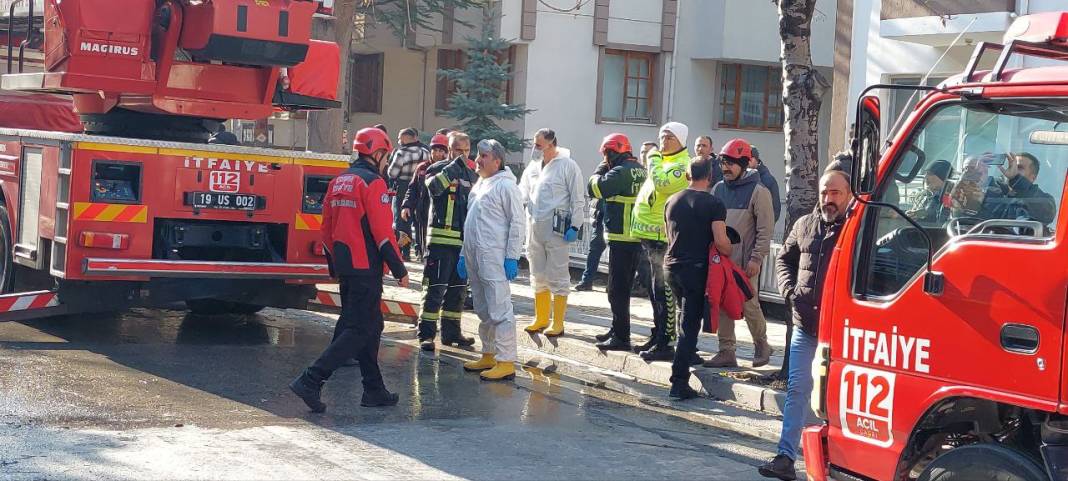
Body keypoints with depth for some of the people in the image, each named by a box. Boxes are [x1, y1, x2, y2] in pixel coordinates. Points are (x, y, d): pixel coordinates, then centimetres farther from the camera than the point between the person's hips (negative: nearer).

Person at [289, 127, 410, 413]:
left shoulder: (338, 182, 14)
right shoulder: (372, 183, -12)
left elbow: (327, 228, 18)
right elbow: (383, 232, -17)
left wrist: (334, 265, 25)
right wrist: (399, 270, -12)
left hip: (344, 268, 9)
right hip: (366, 268, -9)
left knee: (371, 326, 16)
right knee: (360, 330, -7)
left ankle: (374, 391, 18)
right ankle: (311, 381, -14)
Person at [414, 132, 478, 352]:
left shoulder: (471, 174, 16)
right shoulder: (438, 168, -2)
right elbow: (434, 186, -25)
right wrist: (456, 165, -25)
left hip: (464, 240, 6)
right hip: (441, 238, -6)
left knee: (458, 289, 12)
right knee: (436, 288, -7)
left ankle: (451, 331, 21)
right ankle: (426, 334, -4)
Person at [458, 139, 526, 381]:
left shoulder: (506, 186, -9)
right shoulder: (479, 184, 18)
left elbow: (518, 224, -12)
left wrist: (512, 257, -16)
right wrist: (464, 254, 21)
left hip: (494, 259, -9)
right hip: (474, 258, 9)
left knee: (499, 310, -9)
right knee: (483, 311, 15)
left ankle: (506, 363, -8)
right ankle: (489, 356, 25)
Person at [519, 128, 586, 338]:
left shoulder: (567, 166, -7)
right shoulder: (533, 167, 12)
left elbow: (578, 200, -7)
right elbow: (522, 193, 17)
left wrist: (575, 226, -12)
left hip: (556, 228, -7)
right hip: (534, 226, 7)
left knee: (557, 277, -2)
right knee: (538, 277, 14)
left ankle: (558, 323, 4)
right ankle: (541, 319, 25)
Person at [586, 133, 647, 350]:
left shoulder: (620, 172, -17)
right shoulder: (639, 170, 11)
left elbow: (594, 188, -15)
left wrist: (600, 170, 1)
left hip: (621, 238, -9)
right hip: (637, 237, 9)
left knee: (617, 290, -5)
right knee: (622, 288, 19)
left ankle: (621, 337, -4)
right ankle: (617, 330, 29)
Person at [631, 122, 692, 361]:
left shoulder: (682, 165, -11)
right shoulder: (663, 161, 20)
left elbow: (663, 184, -29)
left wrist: (654, 159, -16)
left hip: (664, 237, -10)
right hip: (651, 234, 10)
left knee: (664, 292, -7)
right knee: (656, 290, 16)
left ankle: (665, 343, -5)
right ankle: (657, 336, 25)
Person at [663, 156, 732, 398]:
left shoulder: (672, 201, 10)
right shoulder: (713, 204, -9)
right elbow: (721, 241, -16)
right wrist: (729, 254, 2)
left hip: (671, 266, 5)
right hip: (696, 269, -5)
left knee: (688, 315, 27)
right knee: (690, 325, -3)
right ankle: (679, 382, -6)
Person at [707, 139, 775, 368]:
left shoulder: (758, 191, -5)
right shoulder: (718, 189, 12)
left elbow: (765, 229, -7)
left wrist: (756, 258, -12)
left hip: (745, 261, -5)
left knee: (749, 304, -2)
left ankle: (761, 345, 18)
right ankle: (726, 351, 11)